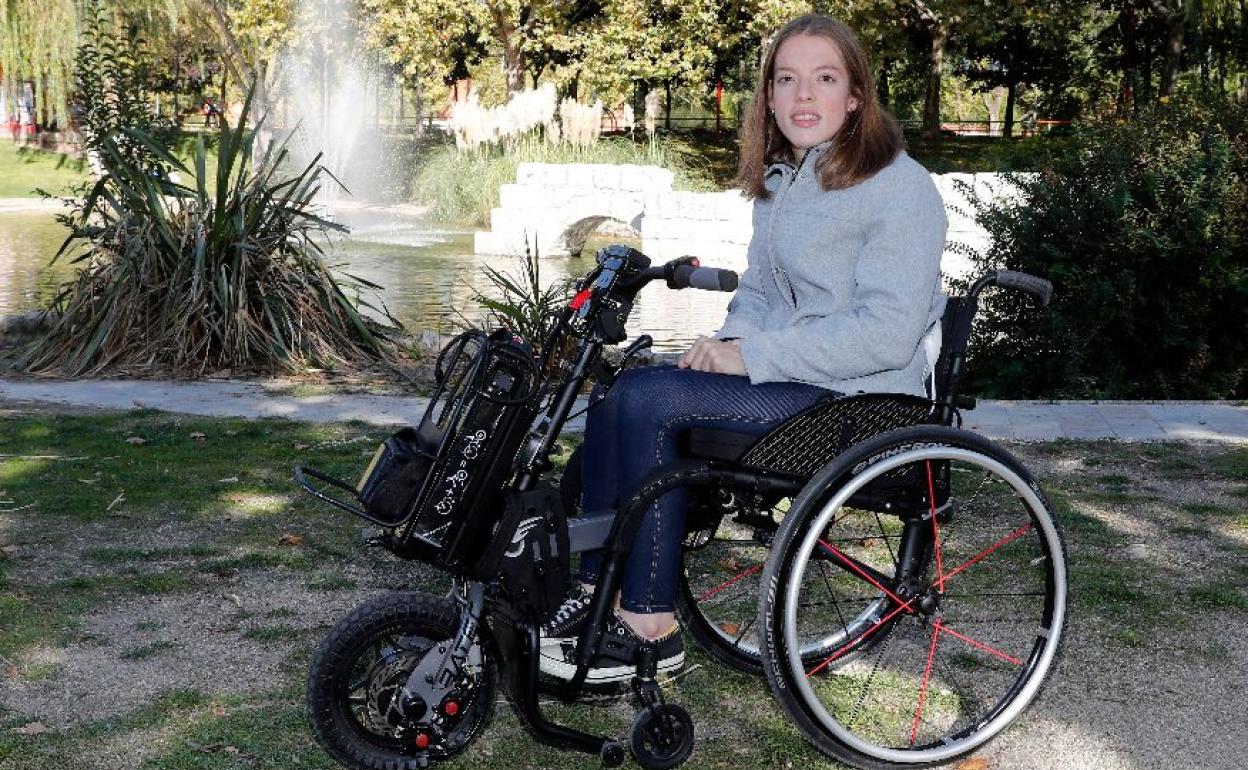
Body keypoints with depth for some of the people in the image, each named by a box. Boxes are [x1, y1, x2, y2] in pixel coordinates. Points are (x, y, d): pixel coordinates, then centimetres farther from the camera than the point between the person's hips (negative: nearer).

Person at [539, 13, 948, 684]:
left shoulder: (899, 188, -15)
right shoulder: (780, 180, 12)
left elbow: (886, 332, -23)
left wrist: (753, 355, -21)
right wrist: (732, 340, -2)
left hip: (858, 397, -9)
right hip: (782, 370, 9)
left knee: (646, 400, -22)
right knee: (615, 393, -8)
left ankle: (650, 629, -14)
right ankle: (597, 590, -1)